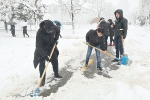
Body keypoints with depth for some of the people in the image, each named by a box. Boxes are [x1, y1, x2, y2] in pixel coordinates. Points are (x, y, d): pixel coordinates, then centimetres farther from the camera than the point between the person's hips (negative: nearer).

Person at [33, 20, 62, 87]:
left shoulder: (53, 27, -22)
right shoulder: (40, 33, -35)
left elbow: (58, 31, 5)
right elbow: (38, 46, -32)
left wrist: (56, 39, -9)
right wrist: (45, 56, -34)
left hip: (51, 46, 5)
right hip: (42, 49, -5)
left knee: (55, 60, 11)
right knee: (42, 64, -7)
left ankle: (56, 74, 33)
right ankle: (42, 79, 6)